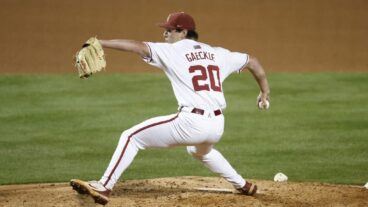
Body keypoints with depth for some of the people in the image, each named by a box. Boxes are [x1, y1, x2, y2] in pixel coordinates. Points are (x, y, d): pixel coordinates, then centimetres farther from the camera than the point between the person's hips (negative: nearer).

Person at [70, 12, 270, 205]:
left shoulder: (172, 51, 0)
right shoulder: (218, 54, 16)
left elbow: (138, 46, -11)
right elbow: (252, 61, 25)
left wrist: (101, 43, -14)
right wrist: (265, 91, 36)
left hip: (191, 123, -7)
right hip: (217, 126, 7)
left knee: (131, 137, 3)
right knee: (202, 151, 43)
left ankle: (104, 186, -7)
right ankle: (243, 185, 43)